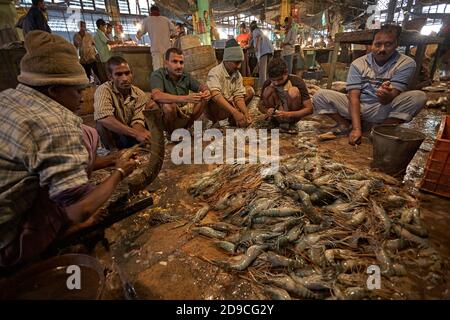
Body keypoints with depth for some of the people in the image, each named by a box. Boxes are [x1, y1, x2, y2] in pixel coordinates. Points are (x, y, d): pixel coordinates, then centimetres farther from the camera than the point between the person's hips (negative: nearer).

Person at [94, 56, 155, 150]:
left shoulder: (139, 94, -7)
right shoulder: (103, 90, -18)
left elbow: (138, 121, -17)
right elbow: (103, 118, -36)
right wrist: (136, 133, -44)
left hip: (132, 137, 2)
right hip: (112, 137, -2)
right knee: (102, 123, -33)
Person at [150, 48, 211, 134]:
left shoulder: (185, 76, 2)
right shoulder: (157, 75, -14)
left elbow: (201, 86, 11)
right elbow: (156, 96, -33)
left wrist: (206, 91, -18)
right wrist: (186, 98, -43)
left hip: (184, 112, 6)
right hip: (164, 117, -6)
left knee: (205, 98, -4)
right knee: (168, 105, -36)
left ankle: (185, 128, -2)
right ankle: (170, 134, -11)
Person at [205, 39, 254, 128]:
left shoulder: (237, 75, -1)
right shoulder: (215, 73, -21)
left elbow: (238, 96, -6)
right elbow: (215, 95, -38)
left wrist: (246, 114, -24)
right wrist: (235, 112, -47)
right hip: (213, 110, -7)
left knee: (249, 90, 1)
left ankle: (233, 118, -6)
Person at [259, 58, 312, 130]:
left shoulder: (296, 81, -19)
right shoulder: (268, 83, -11)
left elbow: (309, 109, -20)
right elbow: (260, 105, 0)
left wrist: (288, 114, -33)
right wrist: (267, 111, -24)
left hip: (293, 116, -2)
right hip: (278, 117, 2)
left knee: (293, 91, -29)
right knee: (267, 91, -22)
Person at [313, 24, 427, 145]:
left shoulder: (406, 63, -6)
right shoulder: (358, 63, -4)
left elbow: (389, 100, -16)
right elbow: (353, 96, -14)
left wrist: (387, 96, -44)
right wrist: (356, 129, -27)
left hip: (383, 111, 0)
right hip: (357, 107, 1)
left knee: (419, 96, -25)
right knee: (320, 95, -17)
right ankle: (346, 126, -4)